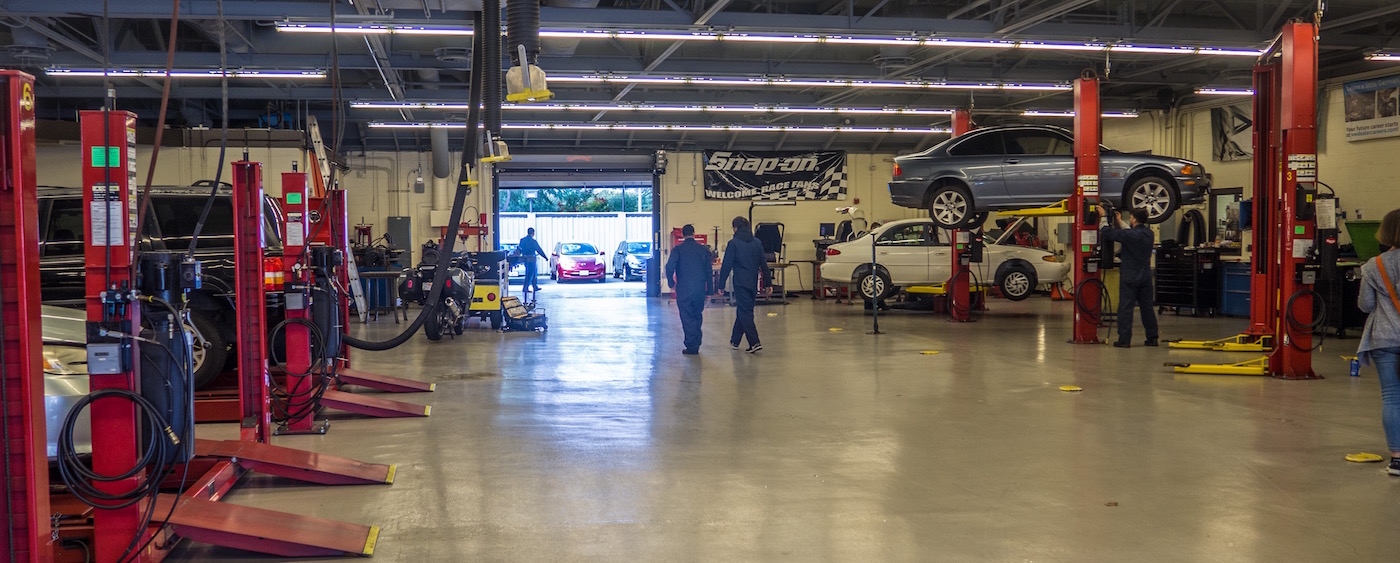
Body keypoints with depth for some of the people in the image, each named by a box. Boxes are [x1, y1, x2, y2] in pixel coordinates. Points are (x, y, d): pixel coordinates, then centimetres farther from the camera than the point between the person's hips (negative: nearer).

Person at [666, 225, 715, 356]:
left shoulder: (678, 249, -4)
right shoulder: (703, 249, 5)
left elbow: (669, 267, -16)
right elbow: (709, 272, 5)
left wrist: (671, 283, -1)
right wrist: (709, 291, 10)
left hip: (684, 291, -3)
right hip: (700, 290, 3)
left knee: (687, 319, 2)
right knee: (697, 317, 17)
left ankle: (691, 347, 1)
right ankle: (696, 345, 19)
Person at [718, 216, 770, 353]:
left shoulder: (733, 243, -7)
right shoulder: (757, 243, 8)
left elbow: (726, 266, -7)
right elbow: (764, 264, 9)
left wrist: (721, 285, -1)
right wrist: (767, 284, 12)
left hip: (740, 284, -6)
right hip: (753, 284, 6)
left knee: (744, 312, -4)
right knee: (743, 311, 17)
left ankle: (754, 342, -15)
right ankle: (735, 340, 28)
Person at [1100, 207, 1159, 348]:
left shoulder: (1130, 235, -17)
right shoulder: (1149, 234, 5)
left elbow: (1106, 232, -14)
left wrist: (1103, 217, 1)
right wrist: (1119, 222, 31)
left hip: (1130, 277, -6)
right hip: (1146, 277, 7)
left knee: (1125, 308, -3)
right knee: (1147, 307, 13)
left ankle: (1124, 339, -4)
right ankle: (1152, 338, 18)